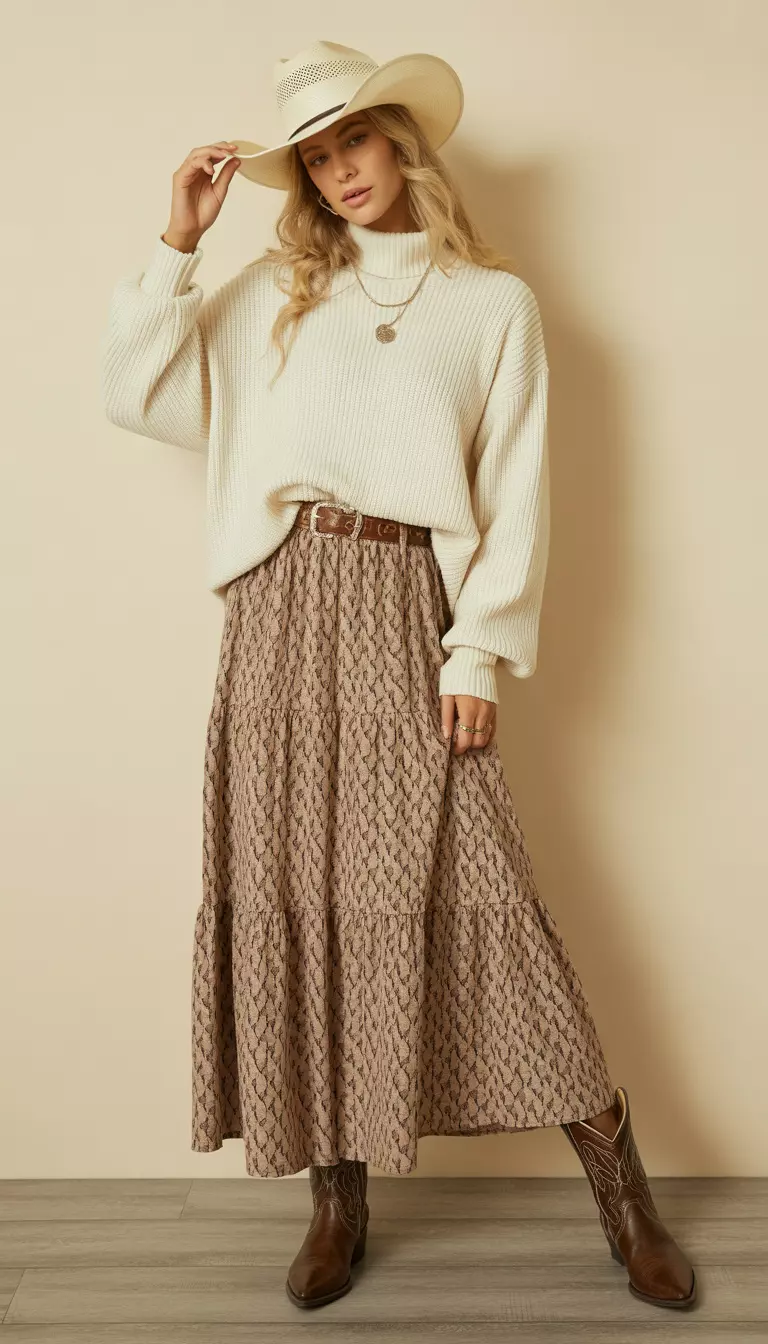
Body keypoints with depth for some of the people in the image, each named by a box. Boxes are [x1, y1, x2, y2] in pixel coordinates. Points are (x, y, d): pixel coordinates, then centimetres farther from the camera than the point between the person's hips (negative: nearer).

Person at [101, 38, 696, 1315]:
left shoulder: (493, 303, 10)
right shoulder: (274, 289, 15)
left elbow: (515, 492, 3)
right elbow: (138, 393, 10)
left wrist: (480, 652, -6)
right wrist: (177, 242, 6)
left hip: (405, 612, -2)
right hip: (284, 609, 3)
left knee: (475, 886, -7)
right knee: (297, 892, 1)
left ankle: (620, 1186, 7)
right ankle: (339, 1195, 15)